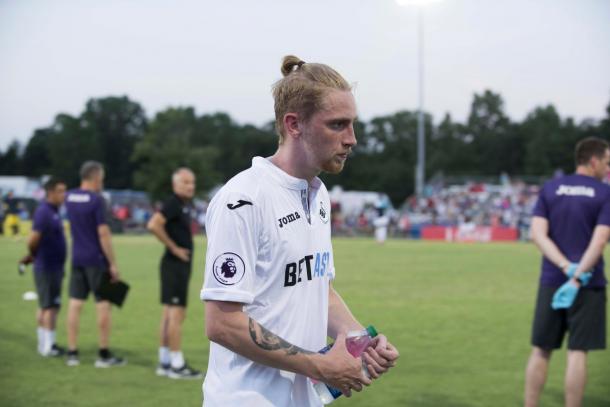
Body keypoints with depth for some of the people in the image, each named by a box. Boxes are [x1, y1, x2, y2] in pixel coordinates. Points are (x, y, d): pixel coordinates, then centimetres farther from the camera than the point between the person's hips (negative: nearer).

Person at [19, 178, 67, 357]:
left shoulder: (53, 211, 13)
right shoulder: (44, 211, -18)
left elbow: (34, 240, 20)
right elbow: (33, 239, -25)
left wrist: (32, 255, 10)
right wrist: (33, 254, -8)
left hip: (54, 266, 9)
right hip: (48, 267, -9)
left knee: (45, 307, 14)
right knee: (51, 306, -5)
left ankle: (44, 344, 21)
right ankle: (48, 346, -1)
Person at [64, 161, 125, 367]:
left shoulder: (70, 197, 6)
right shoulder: (97, 200, -14)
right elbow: (103, 233, -17)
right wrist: (113, 263, -12)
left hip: (77, 259, 6)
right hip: (96, 259, -6)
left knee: (75, 304, 6)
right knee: (103, 304, 1)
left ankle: (72, 353, 7)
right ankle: (104, 354, 4)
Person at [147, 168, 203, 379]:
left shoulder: (183, 205, 15)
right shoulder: (173, 203, -14)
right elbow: (154, 225, -27)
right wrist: (174, 248, -20)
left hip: (181, 265, 10)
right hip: (175, 264, -10)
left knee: (169, 313, 12)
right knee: (176, 314, -8)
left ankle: (165, 362, 17)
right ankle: (177, 364, -5)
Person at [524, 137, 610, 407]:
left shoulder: (549, 189, 8)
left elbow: (538, 234, -3)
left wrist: (567, 268, -11)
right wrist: (577, 278, -18)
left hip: (551, 281, 3)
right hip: (588, 284, -3)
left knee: (541, 351, 11)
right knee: (577, 352, 0)